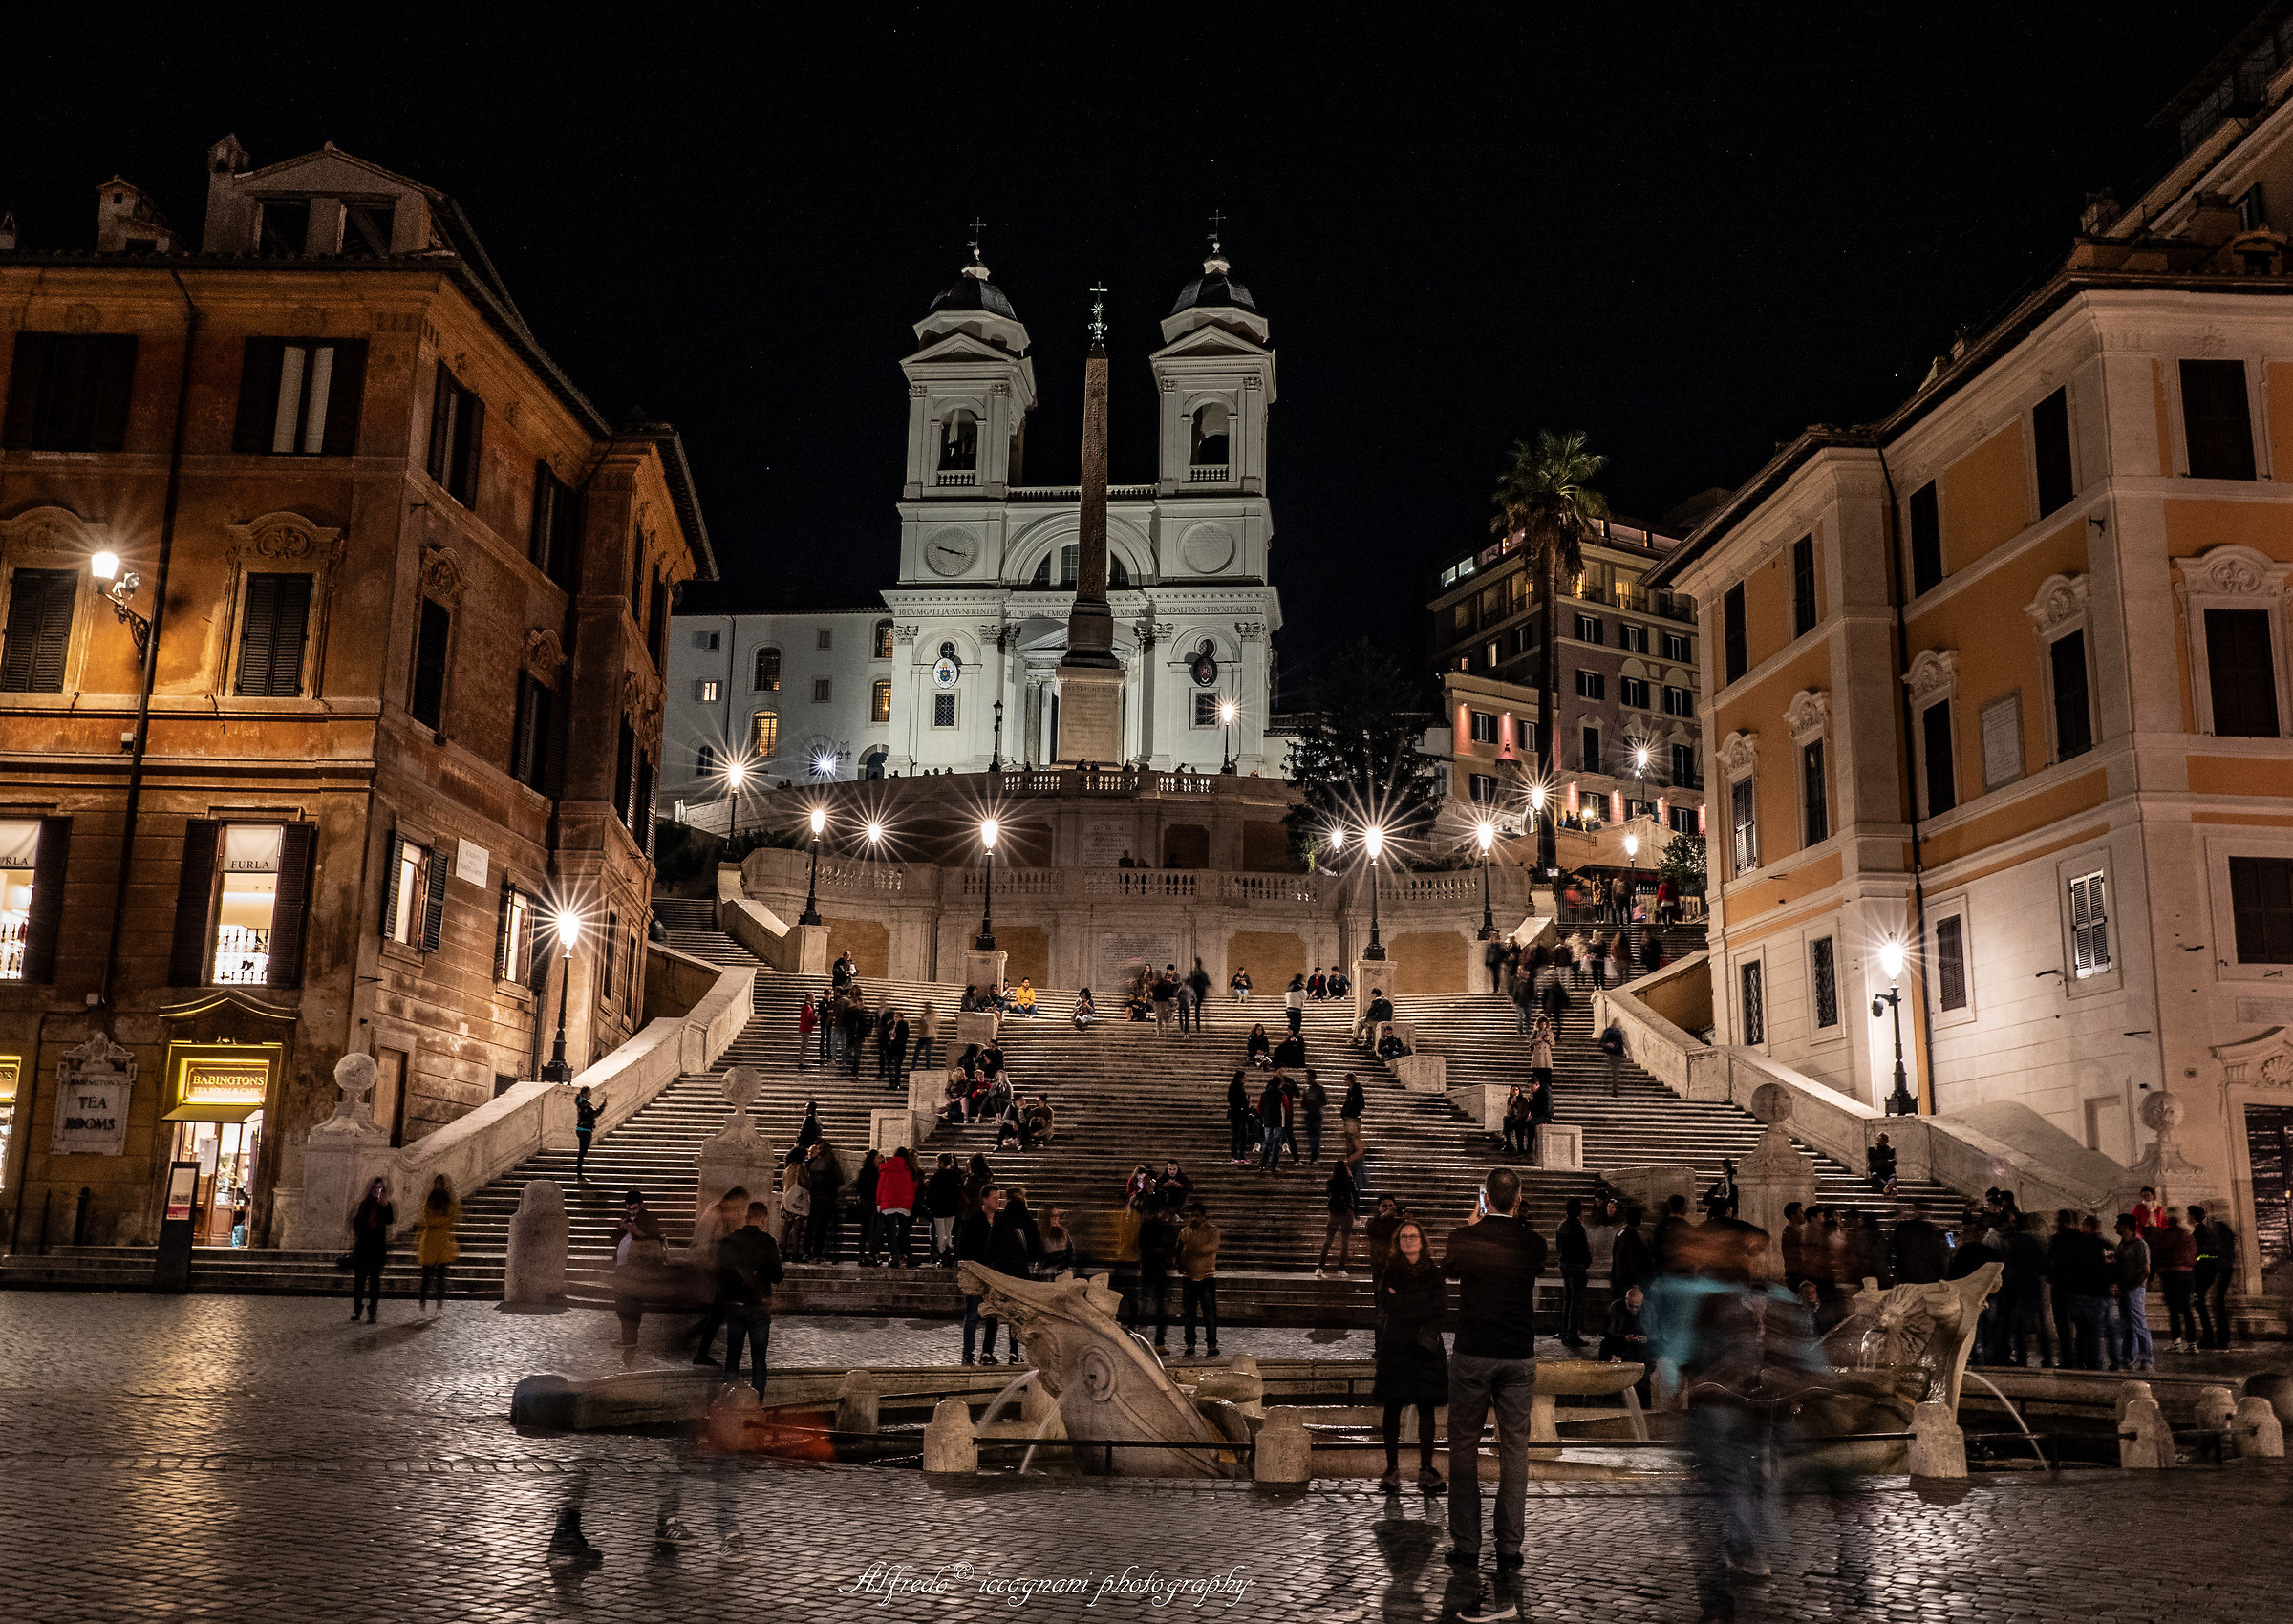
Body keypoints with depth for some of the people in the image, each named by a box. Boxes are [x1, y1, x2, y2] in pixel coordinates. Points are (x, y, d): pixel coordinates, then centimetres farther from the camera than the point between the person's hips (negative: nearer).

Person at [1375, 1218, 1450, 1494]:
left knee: (1426, 1408, 0)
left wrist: (1403, 1303, -9)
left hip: (1425, 1347, 0)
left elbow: (1441, 1306, -7)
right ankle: (1392, 1469, 6)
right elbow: (1386, 1303, -8)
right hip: (1395, 1346, 0)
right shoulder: (1391, 1271, 7)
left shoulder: (1434, 1272, 8)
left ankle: (1426, 1469, 5)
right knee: (1393, 1408, 0)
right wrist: (1422, 1302, -11)